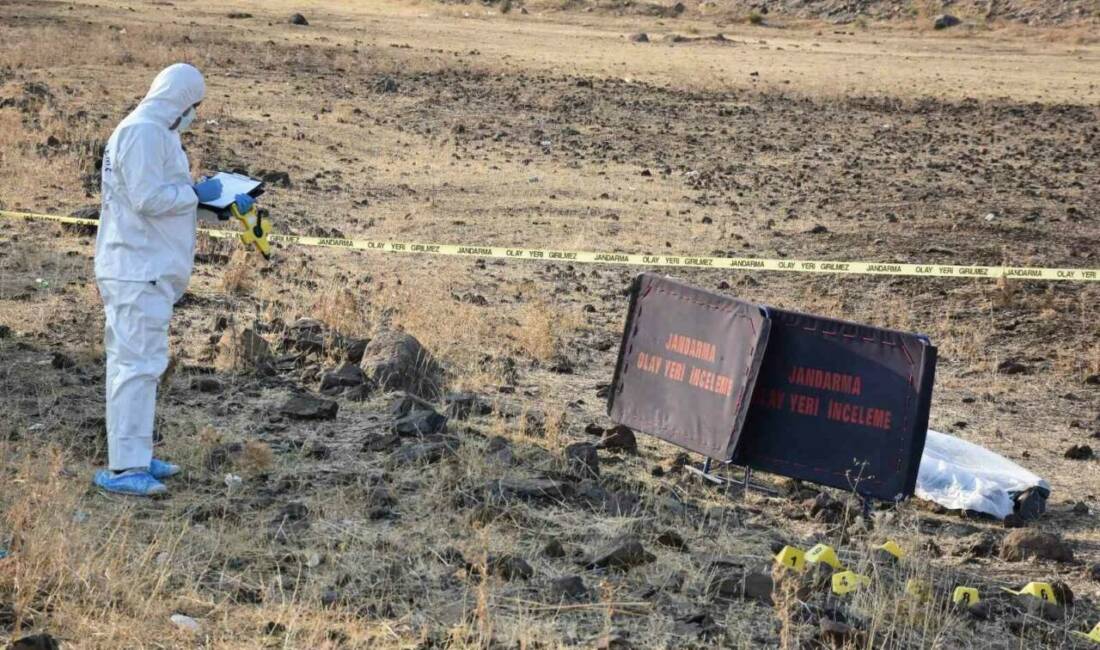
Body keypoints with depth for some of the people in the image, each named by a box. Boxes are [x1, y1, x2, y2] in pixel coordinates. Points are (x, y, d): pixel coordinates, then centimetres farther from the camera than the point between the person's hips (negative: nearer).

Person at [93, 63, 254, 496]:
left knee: (132, 361, 15)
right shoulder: (143, 133, -15)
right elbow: (148, 199, -22)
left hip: (141, 268, 11)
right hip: (139, 269, -11)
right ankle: (124, 468, -11)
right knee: (139, 363, -11)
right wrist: (197, 192, -10)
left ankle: (133, 457, 23)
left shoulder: (152, 133, 18)